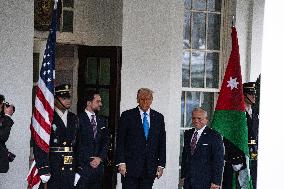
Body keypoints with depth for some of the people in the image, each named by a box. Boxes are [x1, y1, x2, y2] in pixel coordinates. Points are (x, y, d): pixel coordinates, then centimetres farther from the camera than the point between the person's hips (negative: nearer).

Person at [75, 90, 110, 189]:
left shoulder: (102, 121, 16)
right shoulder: (79, 119, -4)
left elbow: (106, 142, 12)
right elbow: (78, 143, -9)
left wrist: (100, 158, -3)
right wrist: (89, 160, -10)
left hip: (98, 164, 5)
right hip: (83, 165, -5)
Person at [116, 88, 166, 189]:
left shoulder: (158, 117, 11)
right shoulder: (127, 115, 1)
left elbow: (162, 143, 10)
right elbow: (120, 141, -1)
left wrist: (161, 164, 4)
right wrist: (121, 162, -9)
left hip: (150, 168, 3)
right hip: (130, 166, -2)